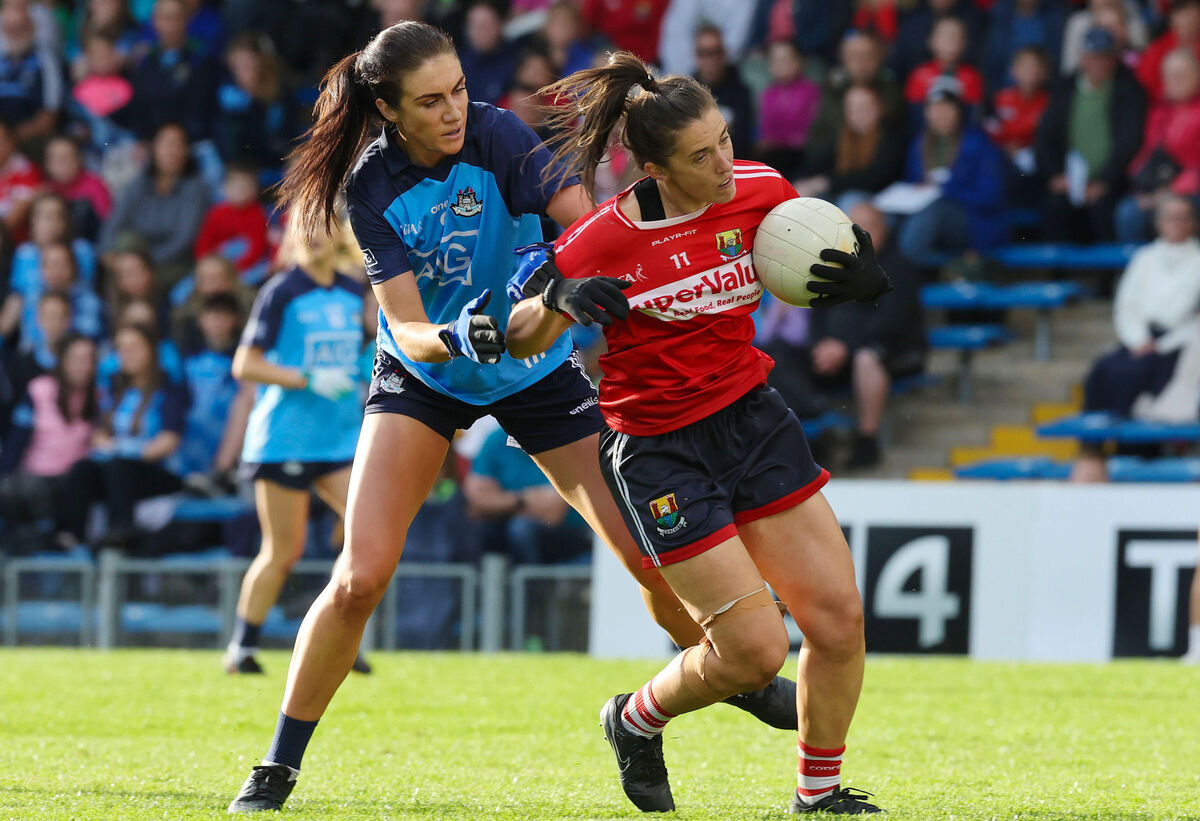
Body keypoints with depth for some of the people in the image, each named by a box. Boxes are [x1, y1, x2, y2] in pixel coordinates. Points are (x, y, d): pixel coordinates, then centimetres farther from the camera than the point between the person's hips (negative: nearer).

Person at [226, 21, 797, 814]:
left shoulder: (496, 137, -22)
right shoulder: (372, 187, -19)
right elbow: (406, 328, -23)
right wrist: (454, 338, -45)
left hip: (538, 367, 0)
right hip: (423, 375, 0)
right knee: (360, 577, -14)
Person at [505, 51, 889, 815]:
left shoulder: (761, 192, -5)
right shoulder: (608, 237, -17)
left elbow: (815, 278, 12)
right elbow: (522, 342, -9)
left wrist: (859, 279, -11)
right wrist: (557, 301, -31)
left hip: (754, 418, 5)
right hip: (660, 451, -5)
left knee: (839, 618, -2)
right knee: (756, 649, -9)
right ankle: (637, 721, 22)